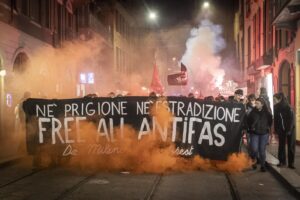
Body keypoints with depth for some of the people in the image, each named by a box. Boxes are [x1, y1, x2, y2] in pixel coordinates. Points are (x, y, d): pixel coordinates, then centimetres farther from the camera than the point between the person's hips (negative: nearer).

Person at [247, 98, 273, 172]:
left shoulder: (267, 113, -2)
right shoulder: (253, 112, -3)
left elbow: (270, 122, 13)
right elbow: (248, 121, 7)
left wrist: (268, 128, 5)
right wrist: (251, 128, 1)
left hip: (264, 134, 0)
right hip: (254, 133, 0)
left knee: (262, 150, 3)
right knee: (254, 149, -11)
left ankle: (263, 165, 16)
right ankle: (254, 160, 19)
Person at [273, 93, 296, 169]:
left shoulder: (287, 107, -18)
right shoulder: (276, 108, -3)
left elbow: (291, 119, -17)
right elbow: (275, 119, 0)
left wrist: (289, 130, -18)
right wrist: (276, 130, -3)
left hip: (290, 129, -4)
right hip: (281, 130, 4)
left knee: (291, 146, 3)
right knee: (281, 145, 6)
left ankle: (291, 163, 9)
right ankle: (282, 161, 16)